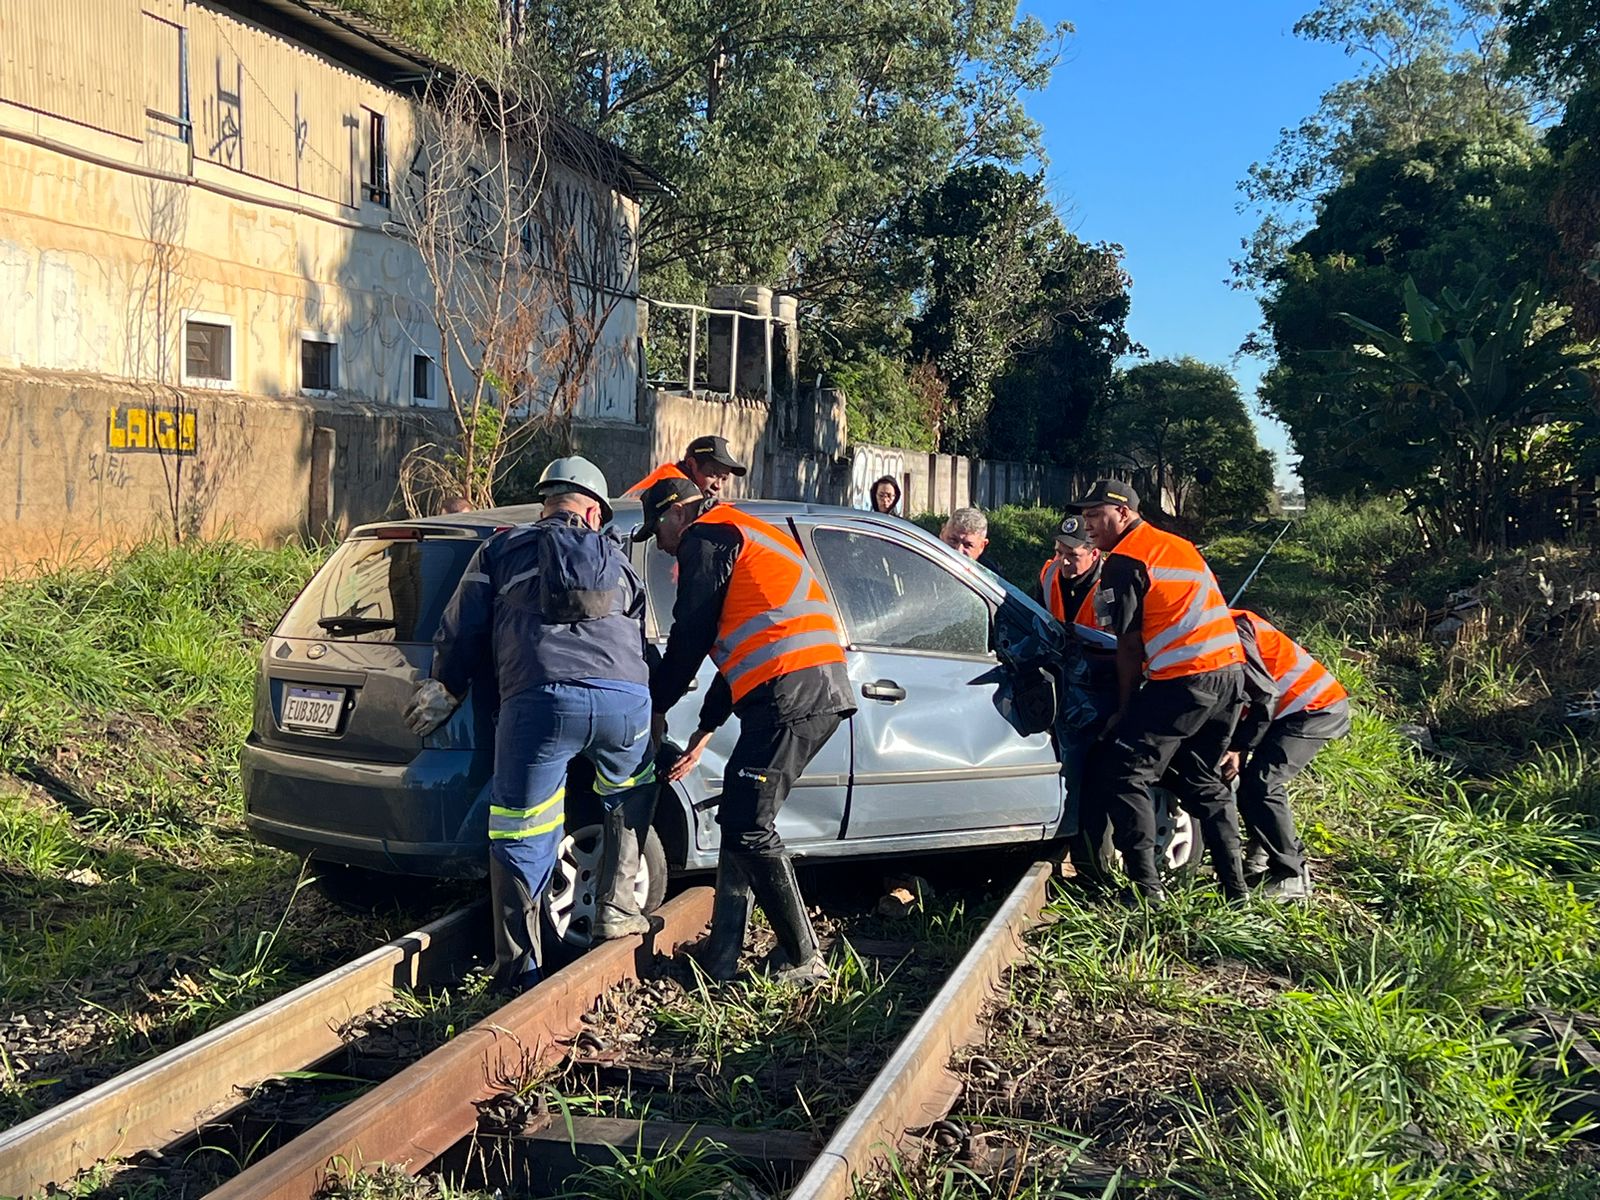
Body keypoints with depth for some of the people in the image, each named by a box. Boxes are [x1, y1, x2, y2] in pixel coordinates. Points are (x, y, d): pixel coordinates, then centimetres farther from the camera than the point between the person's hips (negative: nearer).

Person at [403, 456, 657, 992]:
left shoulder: (503, 550, 23)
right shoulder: (618, 561, 31)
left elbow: (460, 632, 20)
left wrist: (443, 691, 34)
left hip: (541, 699, -2)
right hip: (626, 697, 3)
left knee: (519, 838, 7)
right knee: (630, 798, 32)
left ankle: (519, 972, 12)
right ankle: (617, 908, 30)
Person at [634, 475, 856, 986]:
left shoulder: (706, 537, 2)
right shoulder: (745, 534, 32)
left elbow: (690, 636, -1)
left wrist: (655, 708, 13)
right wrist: (705, 731, 31)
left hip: (788, 695, -10)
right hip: (825, 693, 10)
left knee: (748, 827, -6)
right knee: (740, 819, 14)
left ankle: (803, 961, -1)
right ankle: (722, 958, 17)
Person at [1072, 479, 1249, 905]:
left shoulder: (1123, 562, -5)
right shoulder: (1177, 545, 21)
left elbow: (1130, 645, -5)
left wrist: (1124, 708, 3)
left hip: (1183, 679, -9)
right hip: (1231, 670, 9)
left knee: (1120, 774, -3)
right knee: (1202, 780, 21)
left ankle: (1146, 886, -5)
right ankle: (1235, 887, 22)